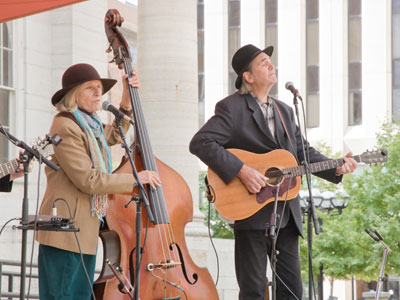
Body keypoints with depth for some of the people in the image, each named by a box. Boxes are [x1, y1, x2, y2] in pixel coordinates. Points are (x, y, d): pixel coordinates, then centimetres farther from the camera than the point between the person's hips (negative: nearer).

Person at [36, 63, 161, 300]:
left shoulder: (89, 125, 16)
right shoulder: (66, 127, -15)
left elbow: (114, 135, 40)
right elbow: (88, 180, -20)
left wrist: (127, 98, 26)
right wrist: (135, 179, -13)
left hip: (84, 231, 10)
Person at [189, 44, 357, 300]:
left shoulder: (285, 111, 18)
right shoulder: (231, 108, -6)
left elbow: (303, 152, 19)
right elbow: (201, 143, -17)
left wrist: (335, 169, 2)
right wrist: (241, 170, -23)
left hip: (286, 215, 7)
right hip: (252, 212, -7)